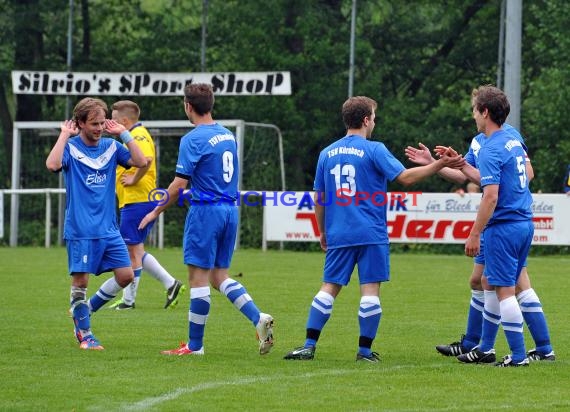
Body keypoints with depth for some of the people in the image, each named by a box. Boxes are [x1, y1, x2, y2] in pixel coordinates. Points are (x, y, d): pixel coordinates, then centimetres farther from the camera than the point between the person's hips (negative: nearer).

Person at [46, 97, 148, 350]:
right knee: (80, 280, -3)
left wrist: (124, 134, -5)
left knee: (126, 275, 2)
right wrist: (64, 135, -19)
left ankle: (87, 309, 20)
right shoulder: (70, 147, -6)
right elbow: (52, 164, -26)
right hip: (80, 231, -5)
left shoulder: (111, 147, 7)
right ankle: (84, 334, 9)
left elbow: (140, 162, -3)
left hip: (108, 229, 5)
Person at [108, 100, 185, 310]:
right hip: (137, 201, 10)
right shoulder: (136, 135, 18)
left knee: (133, 251, -3)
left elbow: (147, 160, -32)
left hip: (137, 202, -10)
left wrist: (134, 179, -21)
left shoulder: (138, 136, -14)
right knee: (135, 251, 14)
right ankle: (170, 284, 13)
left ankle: (128, 300, 3)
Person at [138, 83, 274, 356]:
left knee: (199, 278, -1)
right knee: (219, 276, 14)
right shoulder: (228, 136, 11)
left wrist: (156, 212, -3)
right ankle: (259, 318, -4)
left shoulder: (193, 139, -12)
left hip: (206, 211, -7)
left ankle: (195, 345, 3)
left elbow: (179, 185, -14)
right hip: (230, 210, 7)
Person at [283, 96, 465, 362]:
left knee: (329, 288, 7)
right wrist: (440, 164, -7)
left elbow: (319, 200, 15)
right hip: (370, 234, -4)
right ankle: (365, 350, 0)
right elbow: (405, 177, -10)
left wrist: (323, 232, 26)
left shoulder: (327, 153, 10)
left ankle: (309, 346, 1)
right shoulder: (373, 150, -5)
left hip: (338, 235, 4)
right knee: (370, 290, 1)